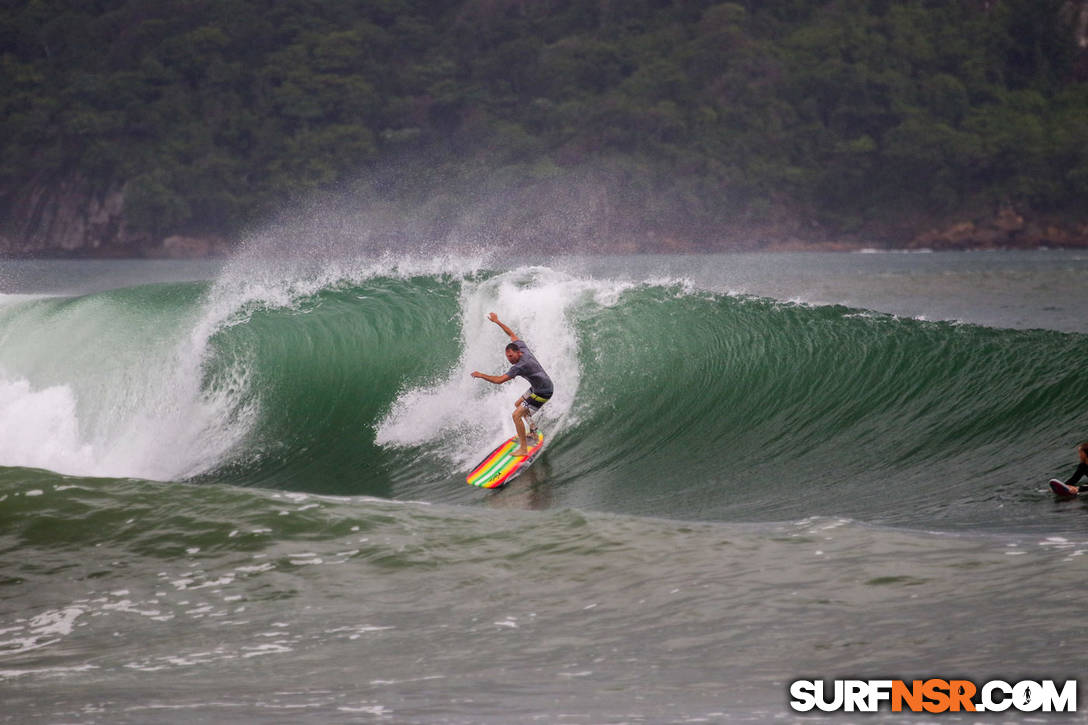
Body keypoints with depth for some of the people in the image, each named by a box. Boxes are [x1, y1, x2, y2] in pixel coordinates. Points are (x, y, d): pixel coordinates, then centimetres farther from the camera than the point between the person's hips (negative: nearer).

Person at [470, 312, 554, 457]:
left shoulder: (520, 366, -30)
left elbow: (499, 380, -32)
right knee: (518, 404, 27)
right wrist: (497, 321, 17)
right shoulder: (522, 347, -6)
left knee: (517, 415, -14)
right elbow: (512, 334, 12)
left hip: (543, 393, -10)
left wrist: (480, 375, -22)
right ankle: (533, 431, 37)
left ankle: (523, 449, -11)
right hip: (537, 387, 10)